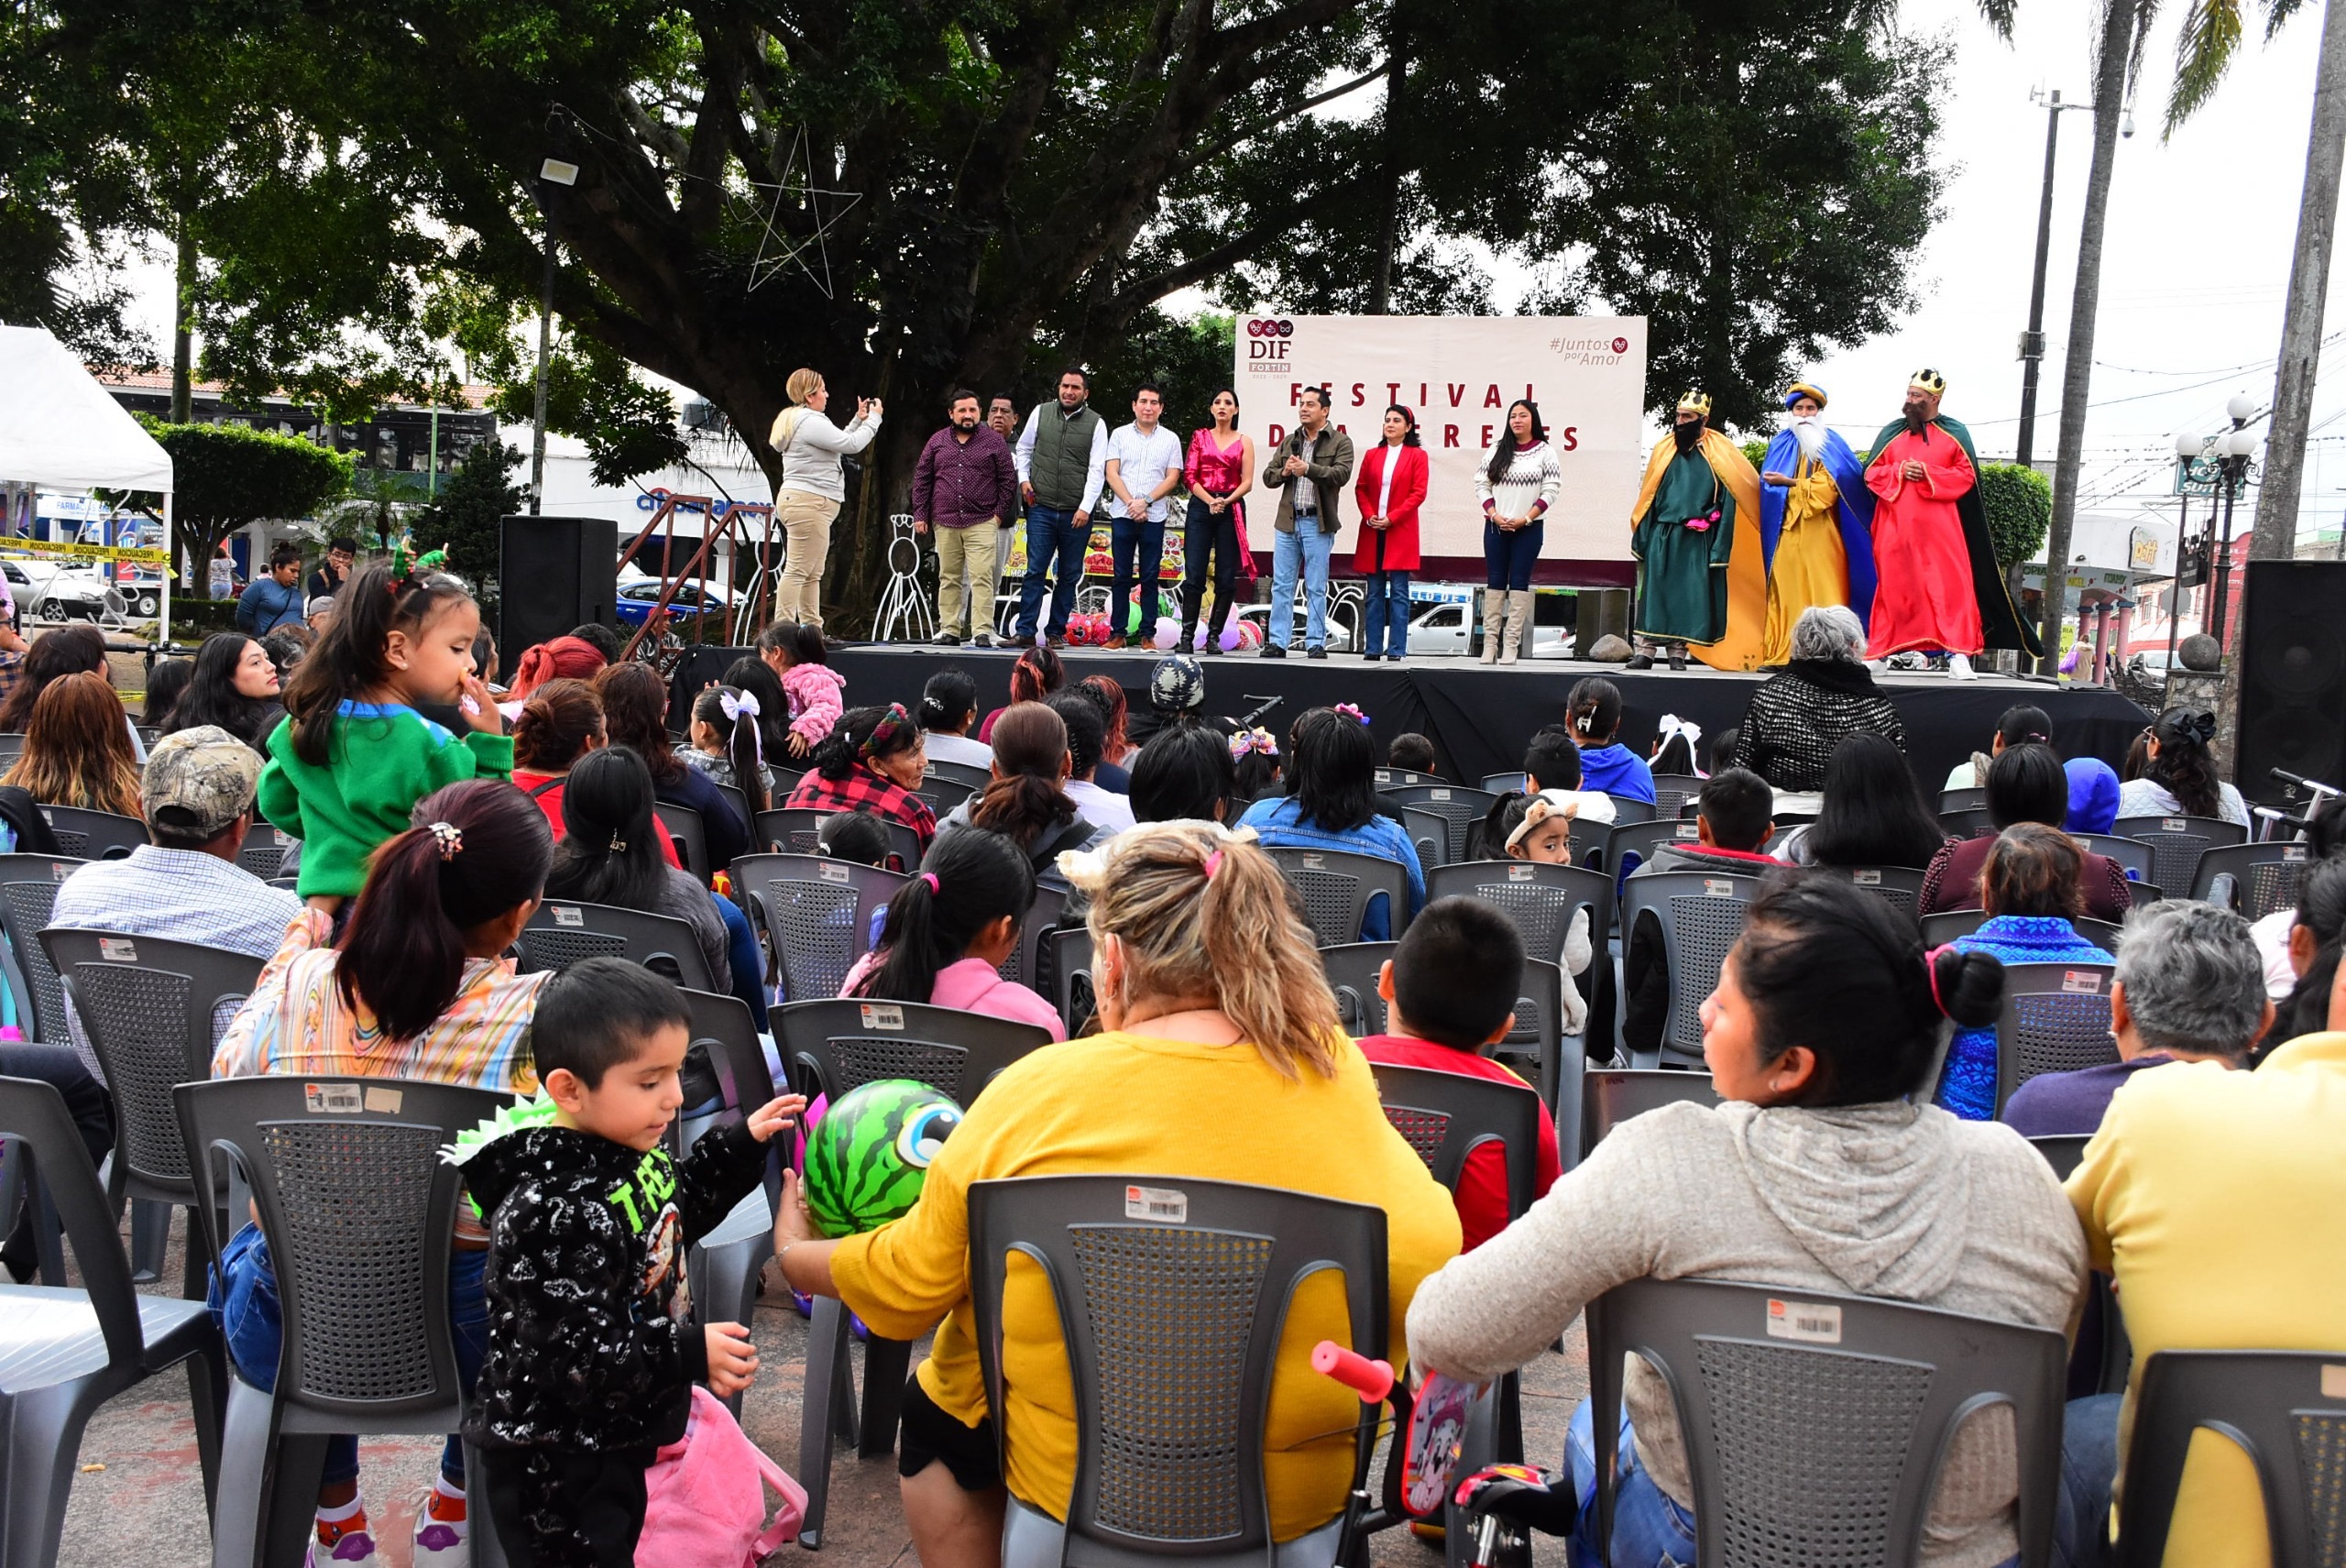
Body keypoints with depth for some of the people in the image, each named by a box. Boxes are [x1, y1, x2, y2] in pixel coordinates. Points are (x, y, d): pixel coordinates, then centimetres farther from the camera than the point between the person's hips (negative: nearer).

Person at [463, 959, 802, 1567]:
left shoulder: (633, 1152, -2)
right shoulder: (552, 1210, -31)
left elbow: (675, 1212, 20)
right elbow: (566, 1353, -30)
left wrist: (740, 1144, 9)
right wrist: (689, 1353, -27)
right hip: (554, 1470, -9)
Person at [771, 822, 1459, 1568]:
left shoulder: (1038, 1094, -17)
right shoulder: (1335, 1070, -11)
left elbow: (910, 1282, -6)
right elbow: (1428, 1251, -1)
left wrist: (795, 1255, 16)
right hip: (1308, 1492, 4)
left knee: (933, 1407, 27)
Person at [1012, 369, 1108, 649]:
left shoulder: (1096, 423, 0)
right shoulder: (1041, 413, 6)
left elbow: (1097, 470, -5)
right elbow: (1024, 449, 18)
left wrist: (1085, 508, -12)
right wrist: (1023, 479, 5)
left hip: (1077, 513, 0)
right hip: (1041, 508, 0)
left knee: (1069, 575, 5)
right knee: (1036, 571, -5)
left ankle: (1056, 632, 13)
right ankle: (1026, 631, -4)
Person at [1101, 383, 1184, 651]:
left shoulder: (1170, 439, 7)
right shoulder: (1119, 435, 7)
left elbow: (1172, 478, 1)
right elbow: (1111, 473, 1)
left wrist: (1145, 501, -11)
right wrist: (1131, 503, -10)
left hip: (1154, 517, 0)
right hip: (1122, 515, 0)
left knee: (1150, 577, 1)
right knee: (1121, 576, 2)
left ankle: (1147, 634, 6)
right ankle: (1117, 633, 5)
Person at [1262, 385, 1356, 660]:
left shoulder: (1340, 442, 1)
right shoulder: (1288, 442, 17)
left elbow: (1342, 474, -14)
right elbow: (1269, 476, 14)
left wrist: (1308, 469, -24)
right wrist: (1284, 472, -8)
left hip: (1318, 523, -4)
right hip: (1288, 521, 4)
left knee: (1316, 588, 1)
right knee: (1281, 586, 4)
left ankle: (1316, 643, 5)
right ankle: (1277, 642, 7)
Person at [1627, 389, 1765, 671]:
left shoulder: (1719, 455, 1)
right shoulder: (1663, 451, 8)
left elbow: (1727, 501, -1)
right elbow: (1647, 497, 10)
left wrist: (1719, 549, -8)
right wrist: (1641, 539, 3)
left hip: (1698, 541, -1)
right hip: (1661, 536, 2)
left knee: (1690, 597, 0)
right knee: (1653, 592, -2)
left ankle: (1678, 653, 8)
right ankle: (1644, 651, -1)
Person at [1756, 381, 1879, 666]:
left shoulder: (1830, 444, 6)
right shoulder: (1780, 445, 17)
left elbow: (1829, 485, -7)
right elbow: (1767, 488, 12)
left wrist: (1788, 483, -12)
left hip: (1820, 535, -3)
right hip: (1786, 532, 3)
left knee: (1823, 593, -8)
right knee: (1786, 593, -2)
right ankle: (1780, 653, -2)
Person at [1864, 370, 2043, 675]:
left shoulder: (1955, 433, 6)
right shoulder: (1892, 432, 11)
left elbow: (1967, 475, 0)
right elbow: (1871, 472, 9)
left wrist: (1928, 473, -12)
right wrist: (1899, 472, -9)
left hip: (1939, 527, -2)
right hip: (1895, 527, 2)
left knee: (1950, 585, -8)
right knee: (1892, 586, 2)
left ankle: (1957, 652, -8)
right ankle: (1880, 650, 8)